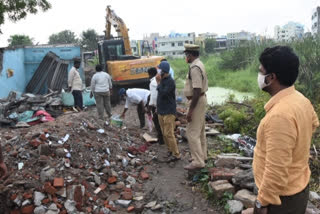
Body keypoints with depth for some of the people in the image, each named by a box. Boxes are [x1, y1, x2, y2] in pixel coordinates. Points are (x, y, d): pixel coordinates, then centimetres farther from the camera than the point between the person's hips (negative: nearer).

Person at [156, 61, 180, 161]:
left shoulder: (170, 81, -14)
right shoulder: (162, 80, 11)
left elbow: (163, 93, -23)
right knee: (164, 134, 13)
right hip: (161, 111, 9)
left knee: (169, 134, -9)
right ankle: (171, 150, 25)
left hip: (169, 112, -9)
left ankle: (176, 154, -1)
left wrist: (159, 83, -14)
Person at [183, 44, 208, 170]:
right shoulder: (199, 64, 11)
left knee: (192, 133, -5)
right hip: (201, 99, 11)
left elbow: (197, 90, -27)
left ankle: (198, 161, 1)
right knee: (200, 131, 19)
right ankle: (202, 155, 32)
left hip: (196, 101, -11)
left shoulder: (194, 68, -21)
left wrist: (190, 110, -25)